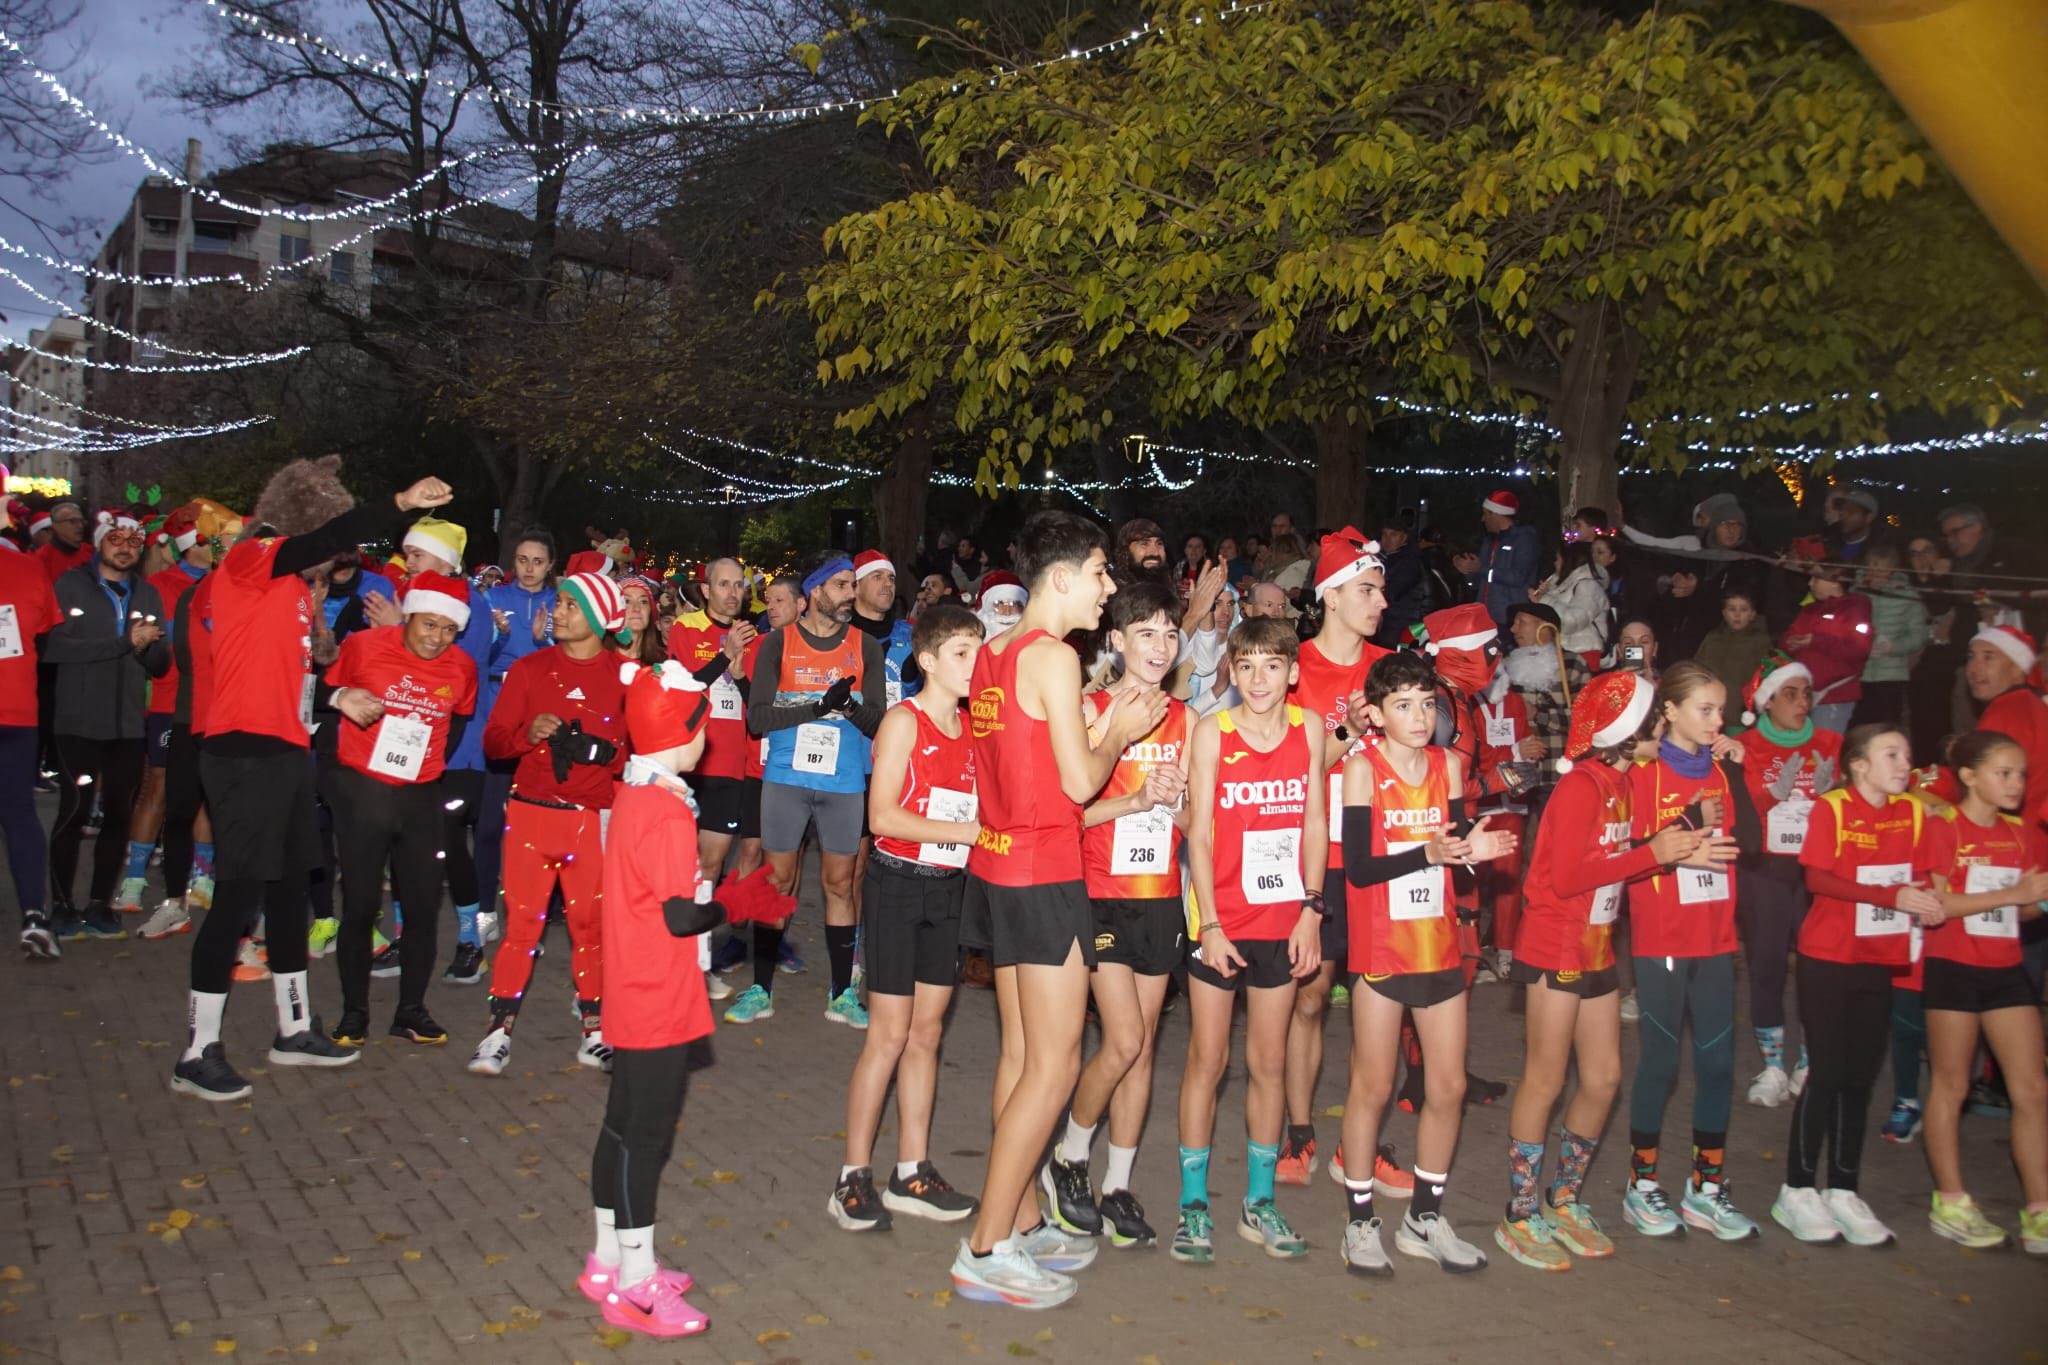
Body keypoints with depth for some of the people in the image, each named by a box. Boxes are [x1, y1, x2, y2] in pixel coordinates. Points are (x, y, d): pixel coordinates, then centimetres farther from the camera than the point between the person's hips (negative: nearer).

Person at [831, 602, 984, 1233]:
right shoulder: (904, 721, -10)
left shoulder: (971, 728, 9)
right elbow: (883, 815, -19)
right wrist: (970, 830, -21)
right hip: (898, 882, -6)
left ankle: (912, 1173, 21)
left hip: (947, 888, 6)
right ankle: (855, 1175, 10)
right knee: (890, 1034, -2)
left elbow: (978, 810, 11)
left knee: (927, 1032, 11)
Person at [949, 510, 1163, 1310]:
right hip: (1043, 875, -9)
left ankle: (1021, 1223, 25)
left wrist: (1110, 728, 15)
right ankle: (986, 1251, 3)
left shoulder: (993, 655, 11)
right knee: (1053, 1065, -2)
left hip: (995, 867, 9)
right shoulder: (1055, 656, -15)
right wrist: (1122, 732, 1)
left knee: (1022, 1055, 15)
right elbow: (1079, 781, -17)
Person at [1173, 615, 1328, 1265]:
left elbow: (1315, 822, 4)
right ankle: (1194, 1204, 17)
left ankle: (1259, 1202, 25)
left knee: (1269, 1061, 11)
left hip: (1283, 918, 3)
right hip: (1220, 919, -3)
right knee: (1207, 1060, 5)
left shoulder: (1308, 728, 0)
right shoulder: (1213, 732, -8)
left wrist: (1311, 911, -1)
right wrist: (1210, 924, -11)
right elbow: (1199, 833, -8)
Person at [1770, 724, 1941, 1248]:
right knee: (1828, 1071, -2)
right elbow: (1818, 878, -19)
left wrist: (1925, 900, -13)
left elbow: (1916, 876, 9)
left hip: (1879, 962, 5)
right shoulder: (1831, 808, -11)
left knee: (1861, 1075, 10)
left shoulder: (1911, 812, 5)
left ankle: (1843, 1191, 21)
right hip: (1827, 959, -5)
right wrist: (1892, 896, -27)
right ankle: (1797, 1191, 11)